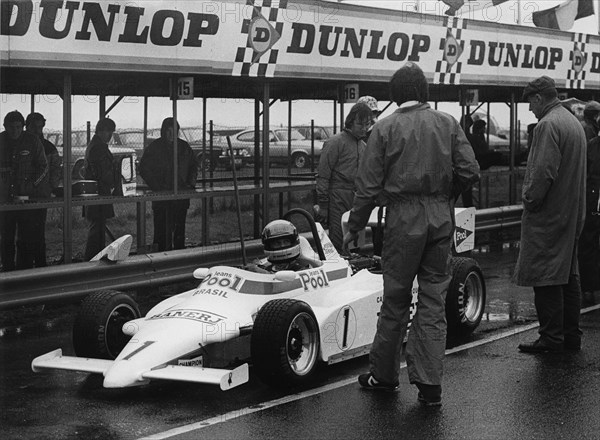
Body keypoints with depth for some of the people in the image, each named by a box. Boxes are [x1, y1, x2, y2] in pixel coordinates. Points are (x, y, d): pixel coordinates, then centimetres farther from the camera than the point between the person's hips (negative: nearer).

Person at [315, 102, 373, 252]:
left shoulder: (364, 146, 17)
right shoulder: (335, 143, -5)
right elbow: (323, 176, -8)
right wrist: (322, 205, -12)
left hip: (357, 201, 7)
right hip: (338, 200, -7)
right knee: (337, 243, -9)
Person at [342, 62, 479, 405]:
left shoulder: (386, 128, -3)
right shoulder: (448, 123, 3)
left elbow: (369, 186, -4)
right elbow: (470, 172, -2)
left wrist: (355, 227, 5)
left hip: (403, 219, -2)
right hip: (442, 219, 2)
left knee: (396, 300, 9)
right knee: (433, 301, 6)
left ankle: (384, 374, 21)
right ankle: (430, 385, 4)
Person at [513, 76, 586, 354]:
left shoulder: (548, 125, -16)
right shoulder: (574, 122, 15)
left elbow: (543, 171, -24)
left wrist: (530, 199, -11)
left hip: (548, 215, -10)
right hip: (572, 213, 10)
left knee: (545, 279, -5)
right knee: (568, 275, 13)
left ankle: (551, 338, -3)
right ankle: (571, 335, 19)